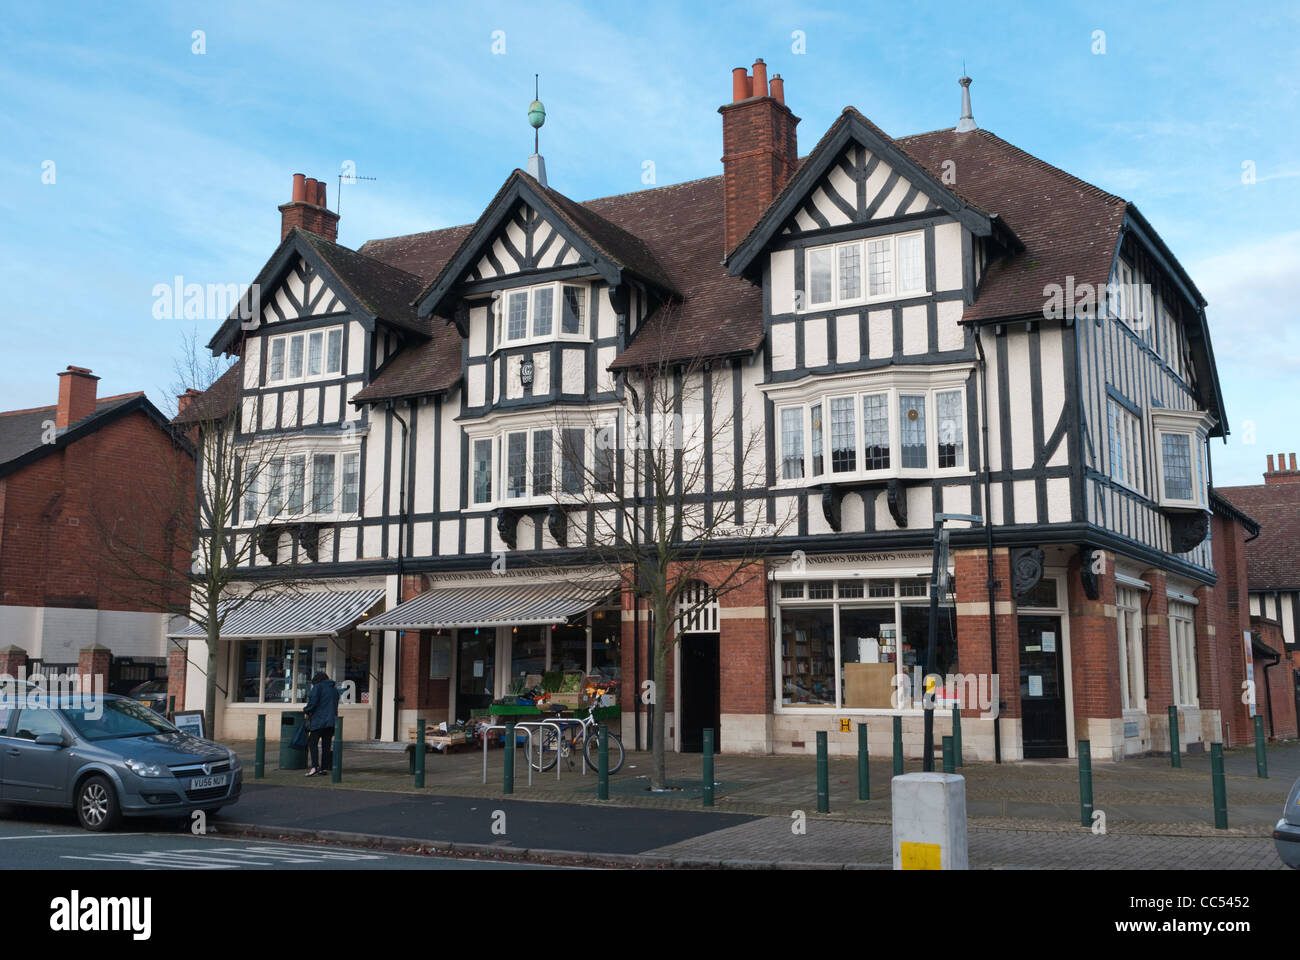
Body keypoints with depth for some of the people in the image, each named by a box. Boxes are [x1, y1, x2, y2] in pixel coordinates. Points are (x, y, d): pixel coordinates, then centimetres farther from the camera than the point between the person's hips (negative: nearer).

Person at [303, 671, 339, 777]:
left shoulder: (318, 687, -5)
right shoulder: (334, 689, 18)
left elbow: (313, 703, -14)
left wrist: (305, 710, 4)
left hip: (319, 720, -7)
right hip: (331, 721, 7)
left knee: (312, 742, -7)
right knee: (327, 744, 8)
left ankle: (315, 767, -20)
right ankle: (325, 768, 8)